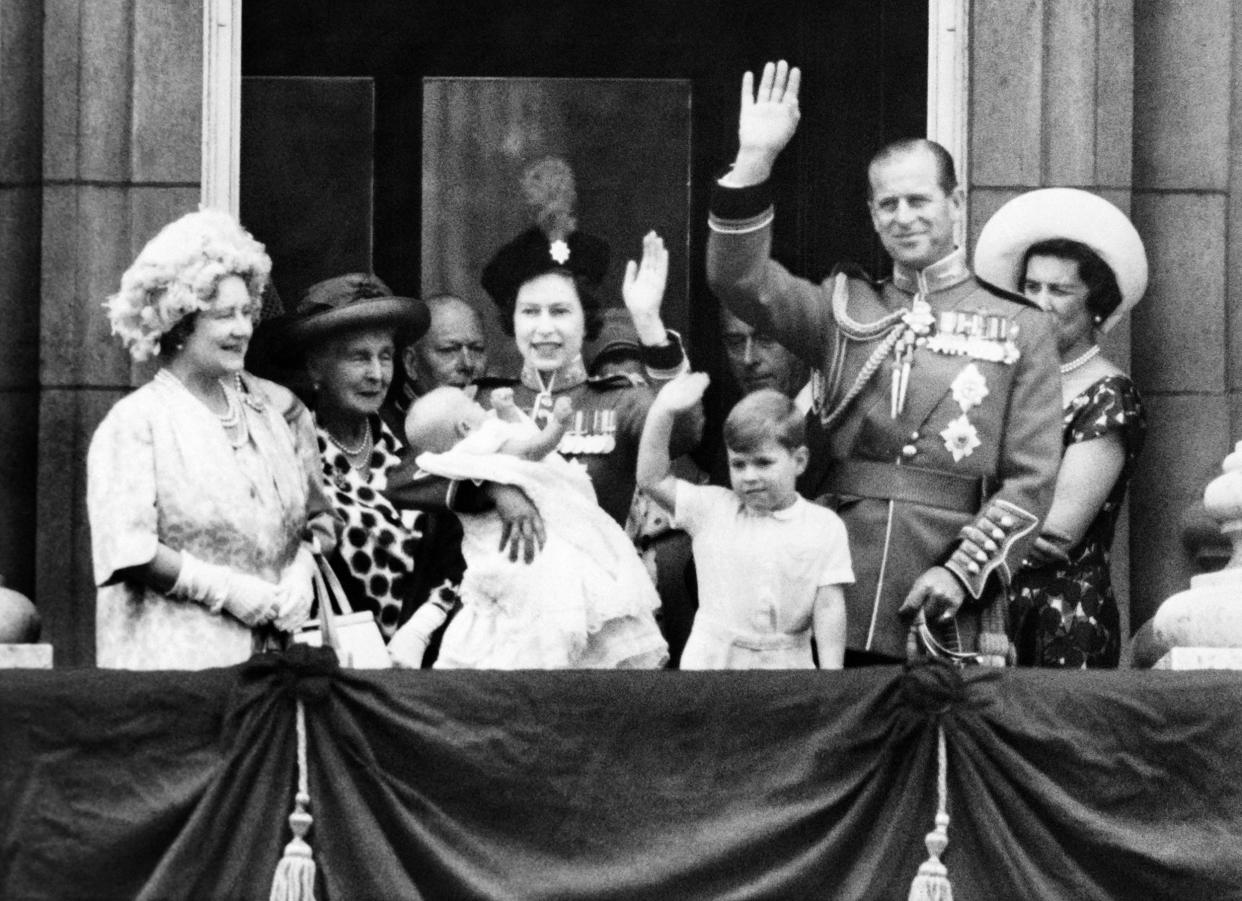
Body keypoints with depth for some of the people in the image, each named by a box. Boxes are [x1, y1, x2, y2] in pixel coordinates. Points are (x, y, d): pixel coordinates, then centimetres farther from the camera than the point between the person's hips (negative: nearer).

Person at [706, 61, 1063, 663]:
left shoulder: (1020, 330, 7)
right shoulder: (842, 309, 14)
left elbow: (1031, 478, 1)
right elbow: (739, 281, -2)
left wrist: (962, 573, -11)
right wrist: (754, 161, -12)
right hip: (835, 609, 2)